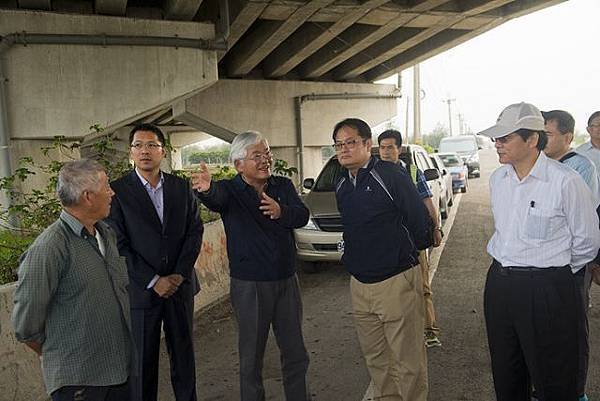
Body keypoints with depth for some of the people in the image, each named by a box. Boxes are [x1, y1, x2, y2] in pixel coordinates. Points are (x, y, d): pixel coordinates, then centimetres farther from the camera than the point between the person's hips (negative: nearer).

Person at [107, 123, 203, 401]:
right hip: (140, 291, -3)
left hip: (180, 285, 3)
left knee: (184, 354, 15)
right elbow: (118, 244, -9)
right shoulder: (118, 191, -6)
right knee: (142, 360, 8)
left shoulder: (182, 187, 5)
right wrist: (153, 281, -13)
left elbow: (195, 231, 3)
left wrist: (179, 275, -8)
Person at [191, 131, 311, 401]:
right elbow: (216, 197, -31)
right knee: (251, 356, 9)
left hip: (287, 280, 4)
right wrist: (206, 189, -56)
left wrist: (281, 211, -31)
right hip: (249, 285, -4)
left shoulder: (284, 186, 5)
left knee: (295, 353, 16)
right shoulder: (230, 190, -7)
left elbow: (302, 216, -9)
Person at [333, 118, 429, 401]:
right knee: (374, 356, 17)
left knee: (407, 359, 2)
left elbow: (418, 221, -8)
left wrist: (396, 249, 4)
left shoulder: (391, 175, -12)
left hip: (396, 282, -7)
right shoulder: (342, 184, 10)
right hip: (359, 283, 7)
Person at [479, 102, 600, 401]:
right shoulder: (497, 179, 5)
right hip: (499, 284, 6)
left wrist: (554, 273, 6)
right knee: (506, 376, 18)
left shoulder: (566, 182, -14)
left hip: (547, 290, -6)